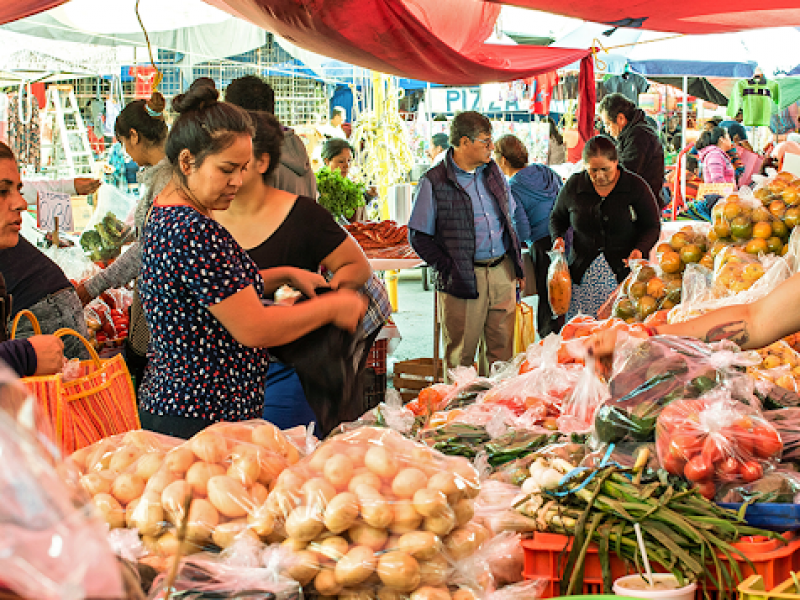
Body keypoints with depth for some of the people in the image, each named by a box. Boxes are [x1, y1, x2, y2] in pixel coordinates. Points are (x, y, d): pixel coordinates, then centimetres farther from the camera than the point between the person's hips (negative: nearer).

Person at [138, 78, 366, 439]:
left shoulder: (166, 215, 10)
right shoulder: (193, 232, -23)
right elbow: (254, 330, -21)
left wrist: (284, 277, 16)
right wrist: (331, 307, -9)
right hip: (201, 422, -10)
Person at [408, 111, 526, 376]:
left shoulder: (493, 172, 12)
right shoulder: (434, 182, -7)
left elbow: (511, 214, 24)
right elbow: (418, 236, -6)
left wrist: (515, 257, 15)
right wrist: (446, 268, -13)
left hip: (503, 273, 5)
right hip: (464, 278, -5)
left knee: (501, 348, 11)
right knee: (460, 354, 2)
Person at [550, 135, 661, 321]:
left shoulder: (636, 186, -1)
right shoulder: (573, 186, 5)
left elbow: (653, 226, 6)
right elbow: (557, 217, 22)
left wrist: (640, 250, -13)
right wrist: (557, 238, 0)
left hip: (624, 273, -2)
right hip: (583, 274, 2)